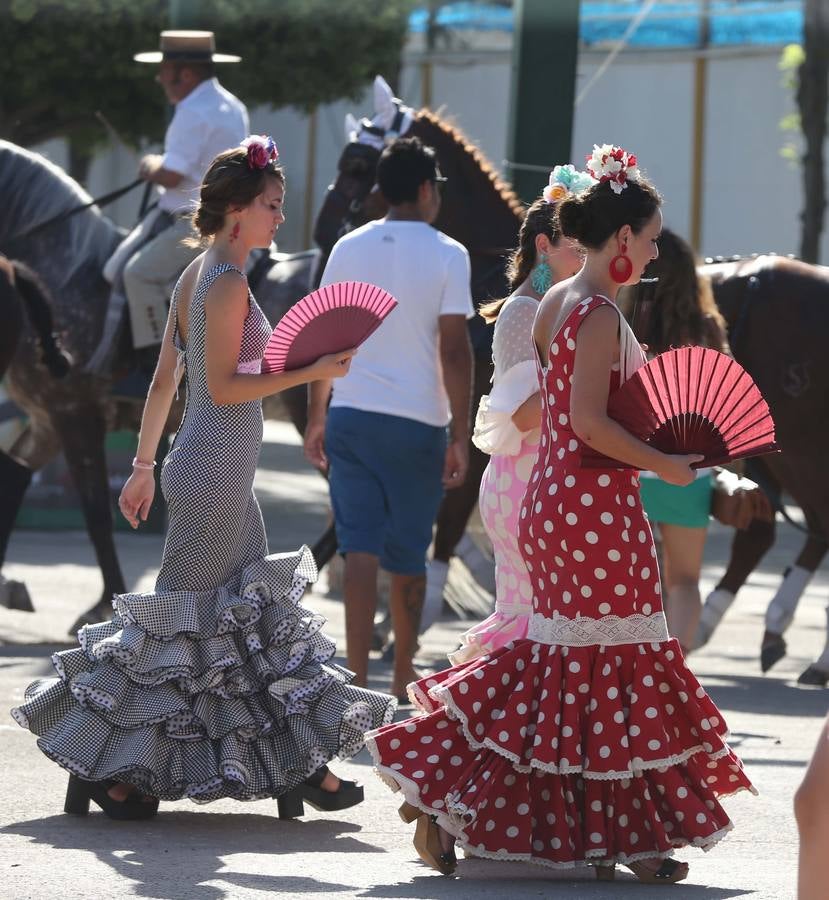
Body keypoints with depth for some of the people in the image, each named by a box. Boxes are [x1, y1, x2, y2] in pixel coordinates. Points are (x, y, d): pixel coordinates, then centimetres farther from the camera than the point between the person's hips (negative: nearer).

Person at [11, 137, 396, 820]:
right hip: (218, 465, -10)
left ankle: (299, 766, 16)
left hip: (212, 469, 10)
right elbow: (222, 386, -19)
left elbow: (164, 380, 15)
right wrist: (312, 373, -18)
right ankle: (105, 765, 0)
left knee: (255, 609, 12)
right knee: (187, 609, -4)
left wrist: (145, 465, 18)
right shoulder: (227, 283, -15)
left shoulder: (196, 275, 13)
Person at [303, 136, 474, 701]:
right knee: (408, 555, 11)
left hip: (350, 417, 2)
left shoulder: (349, 249, 5)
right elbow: (455, 351, -9)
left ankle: (358, 675, -11)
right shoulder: (447, 255, -6)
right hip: (418, 422, -2)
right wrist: (460, 437, -5)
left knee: (360, 548, 0)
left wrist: (316, 419, 17)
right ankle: (404, 672, 24)